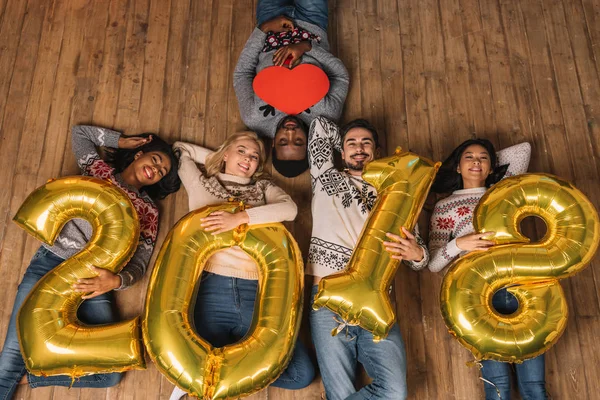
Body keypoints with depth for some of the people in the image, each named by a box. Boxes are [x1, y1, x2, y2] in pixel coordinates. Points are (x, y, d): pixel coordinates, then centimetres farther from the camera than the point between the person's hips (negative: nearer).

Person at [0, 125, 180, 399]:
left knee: (110, 372, -16)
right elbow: (79, 131, 27)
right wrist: (122, 141, 18)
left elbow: (139, 264, 2)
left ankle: (23, 374, 1)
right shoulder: (98, 169, 15)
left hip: (91, 279, 0)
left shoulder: (148, 211, 11)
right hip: (49, 262, 0)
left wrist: (115, 281, -21)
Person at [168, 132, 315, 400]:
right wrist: (217, 157, 26)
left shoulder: (263, 187, 20)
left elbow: (290, 208, -1)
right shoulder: (202, 184, 19)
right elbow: (179, 149, 31)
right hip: (212, 289, -2)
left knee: (301, 373, -10)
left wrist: (240, 217, -13)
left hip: (257, 293, 2)